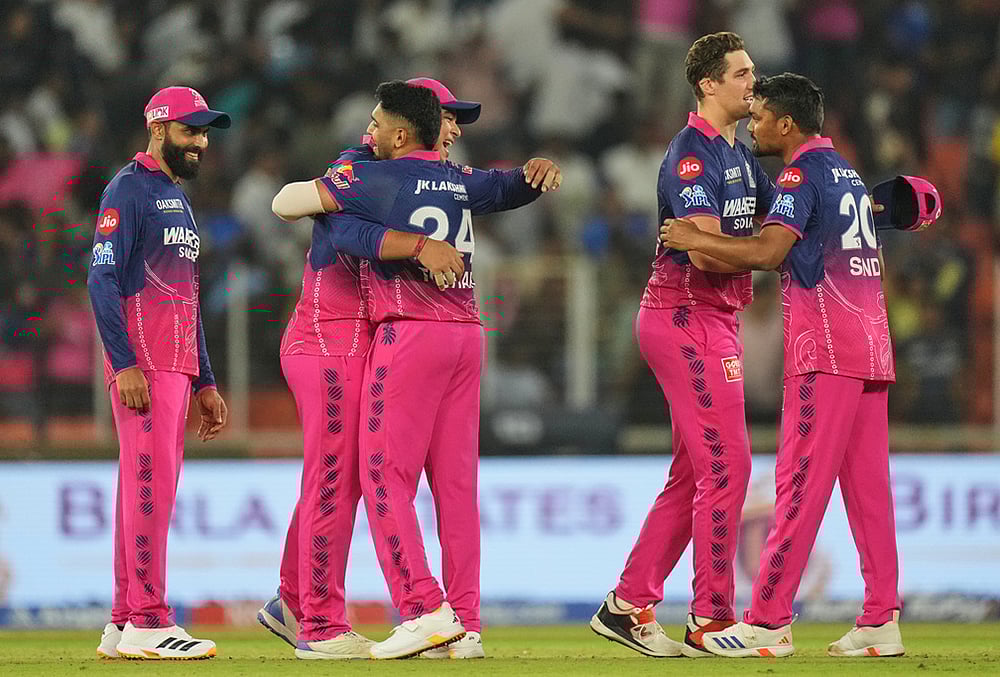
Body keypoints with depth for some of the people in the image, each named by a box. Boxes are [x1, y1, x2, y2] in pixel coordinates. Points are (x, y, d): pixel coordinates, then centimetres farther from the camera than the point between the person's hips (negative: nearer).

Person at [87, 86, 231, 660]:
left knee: (154, 487, 8)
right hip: (141, 359, -9)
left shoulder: (179, 199, 23)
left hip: (178, 363, 9)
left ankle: (123, 625, 10)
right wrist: (125, 365, -23)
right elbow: (103, 279, -14)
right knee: (150, 482, -13)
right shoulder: (128, 190, -6)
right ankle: (148, 623, -15)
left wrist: (206, 383, 22)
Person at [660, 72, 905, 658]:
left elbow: (769, 251, -20)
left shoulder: (803, 173, -7)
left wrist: (694, 239, -9)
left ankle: (768, 622, -10)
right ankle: (882, 622, 5)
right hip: (872, 346, 9)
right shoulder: (848, 172, 22)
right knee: (868, 484, 7)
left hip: (826, 349, -9)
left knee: (800, 483, -9)